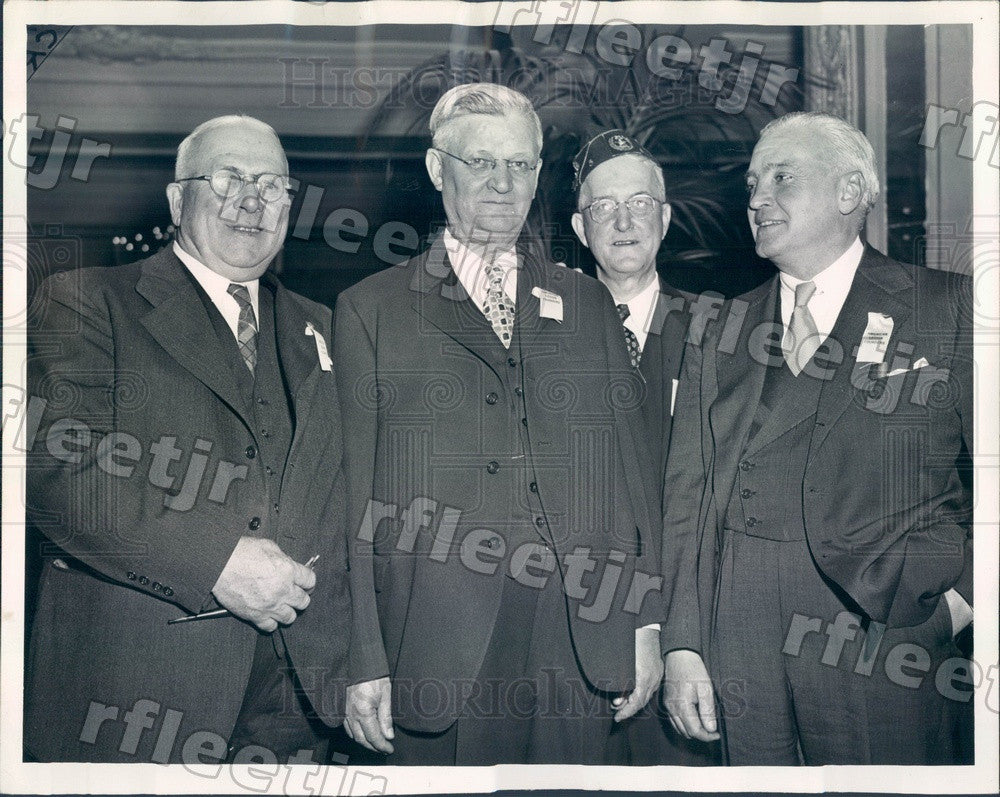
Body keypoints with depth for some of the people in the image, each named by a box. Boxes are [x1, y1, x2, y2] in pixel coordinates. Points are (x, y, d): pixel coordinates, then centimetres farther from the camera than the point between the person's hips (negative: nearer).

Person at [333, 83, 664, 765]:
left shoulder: (590, 304, 15)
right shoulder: (369, 310, 6)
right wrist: (364, 662, -5)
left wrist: (644, 624, 4)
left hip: (583, 652, 2)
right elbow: (353, 498, 1)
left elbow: (632, 473, 11)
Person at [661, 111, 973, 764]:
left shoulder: (949, 310, 1)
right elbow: (686, 492, 7)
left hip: (892, 637, -2)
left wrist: (963, 600, -9)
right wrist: (681, 643, 1)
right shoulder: (720, 333, 10)